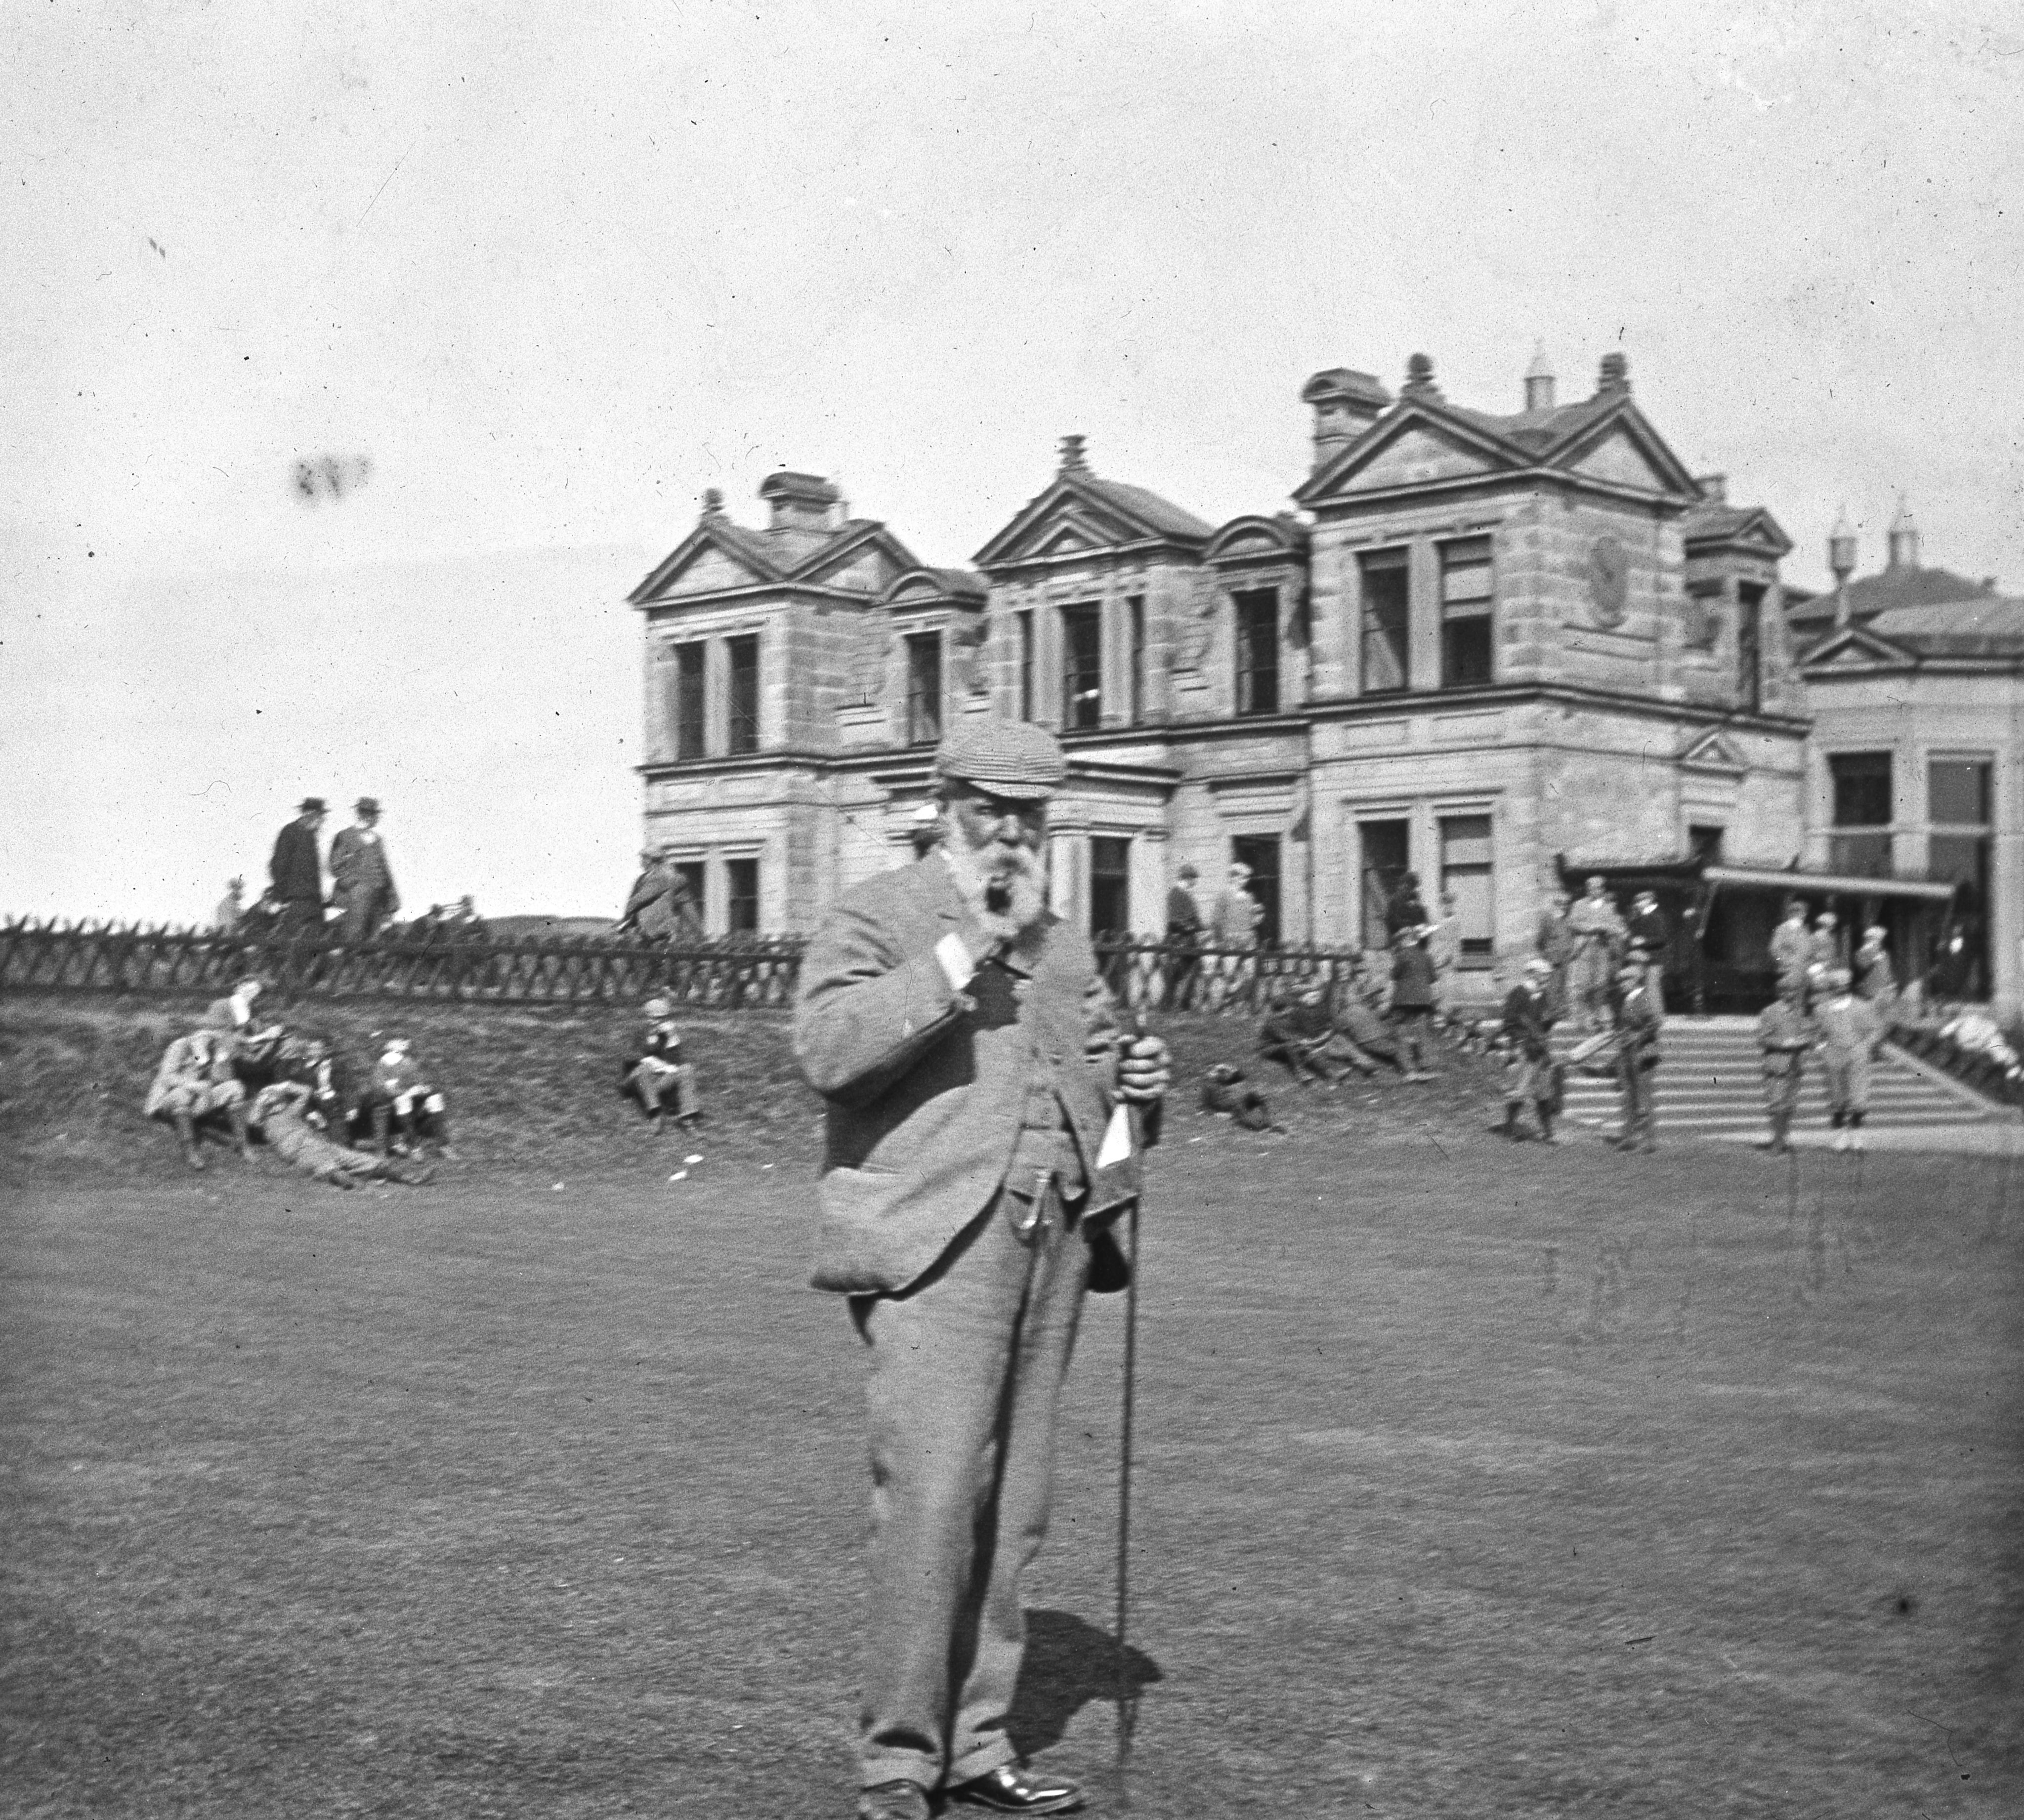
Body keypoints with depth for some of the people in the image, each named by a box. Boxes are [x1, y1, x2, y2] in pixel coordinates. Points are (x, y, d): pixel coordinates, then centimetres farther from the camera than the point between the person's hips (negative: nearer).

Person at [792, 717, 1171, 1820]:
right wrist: (962, 953, -15)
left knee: (1010, 1515, 8)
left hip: (1051, 1238, 7)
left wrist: (1136, 1080, 8)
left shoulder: (1064, 942, 23)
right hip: (933, 1244, -6)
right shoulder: (875, 919, 2)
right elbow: (826, 1050, -16)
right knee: (930, 1504, -12)